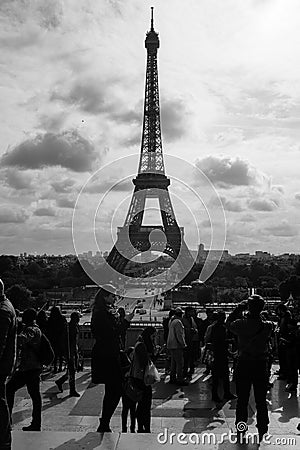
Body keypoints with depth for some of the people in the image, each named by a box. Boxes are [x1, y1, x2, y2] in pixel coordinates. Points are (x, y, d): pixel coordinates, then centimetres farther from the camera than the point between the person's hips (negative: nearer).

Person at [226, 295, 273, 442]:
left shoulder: (241, 324, -15)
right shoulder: (268, 326, -15)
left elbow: (229, 323, 4)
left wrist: (239, 308, 1)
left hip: (243, 364, 0)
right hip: (261, 365, 0)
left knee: (242, 399, 12)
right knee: (261, 399, 12)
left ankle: (240, 429, 21)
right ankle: (262, 431, 21)